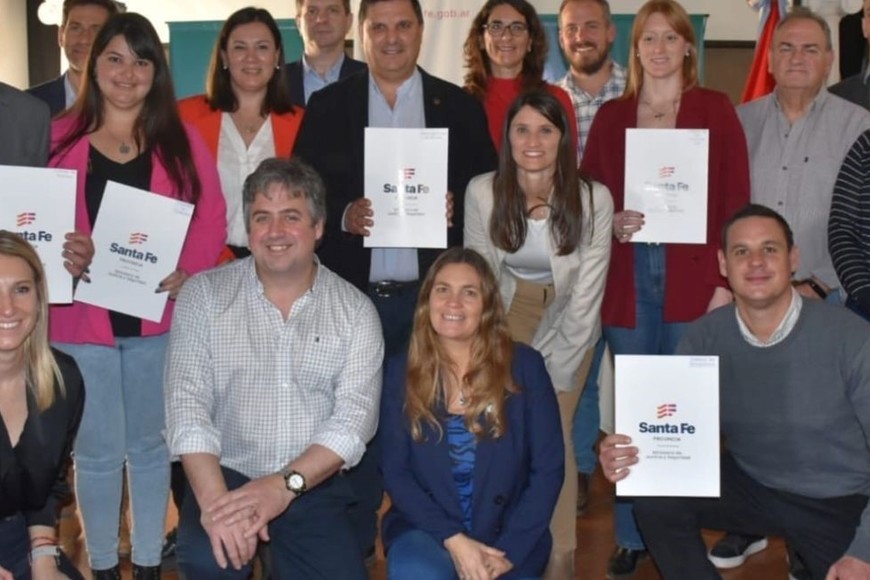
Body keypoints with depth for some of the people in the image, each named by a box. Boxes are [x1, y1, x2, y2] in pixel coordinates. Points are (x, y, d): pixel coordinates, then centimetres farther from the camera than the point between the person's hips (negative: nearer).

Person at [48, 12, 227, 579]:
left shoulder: (181, 141, 5)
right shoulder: (59, 138, 4)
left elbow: (212, 219, -1)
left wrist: (187, 272, -17)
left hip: (158, 316, 1)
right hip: (82, 316, 0)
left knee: (150, 444, 12)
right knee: (97, 451, 8)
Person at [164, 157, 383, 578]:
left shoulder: (355, 311, 2)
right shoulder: (204, 295, 1)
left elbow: (356, 415, -7)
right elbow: (187, 401, -8)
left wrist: (286, 484, -22)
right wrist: (214, 499, -23)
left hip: (315, 486, 1)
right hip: (225, 476, -1)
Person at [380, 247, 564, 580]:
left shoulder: (524, 366, -2)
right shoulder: (400, 372, 1)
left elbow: (548, 468, -3)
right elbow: (395, 470, -2)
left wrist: (509, 551, -13)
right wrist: (452, 539, -15)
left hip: (509, 534, 1)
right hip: (427, 530, 0)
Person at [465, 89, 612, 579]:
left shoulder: (594, 199, -23)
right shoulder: (483, 192, -19)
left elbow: (586, 299, -17)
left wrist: (551, 374, -15)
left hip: (569, 322, -1)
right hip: (508, 314, 1)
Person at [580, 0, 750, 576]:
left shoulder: (717, 110, 4)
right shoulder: (610, 116, 10)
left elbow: (735, 200, -1)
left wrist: (726, 280, -8)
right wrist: (611, 223, -10)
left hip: (694, 279, -2)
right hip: (628, 280, 2)